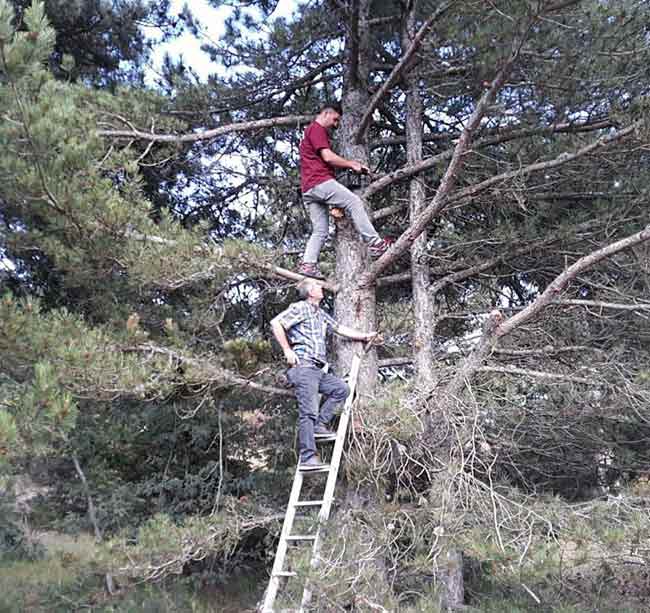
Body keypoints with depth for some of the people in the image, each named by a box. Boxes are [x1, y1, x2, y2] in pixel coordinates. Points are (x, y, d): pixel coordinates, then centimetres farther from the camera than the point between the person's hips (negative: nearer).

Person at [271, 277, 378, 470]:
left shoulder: (321, 315, 23)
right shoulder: (300, 308, -3)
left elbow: (340, 328, 33)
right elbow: (276, 323, -14)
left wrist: (364, 336, 32)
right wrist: (287, 350, -13)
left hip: (317, 369, 9)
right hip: (303, 366, -9)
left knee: (341, 388, 6)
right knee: (308, 412, -13)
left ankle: (319, 425, 5)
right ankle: (308, 458, -15)